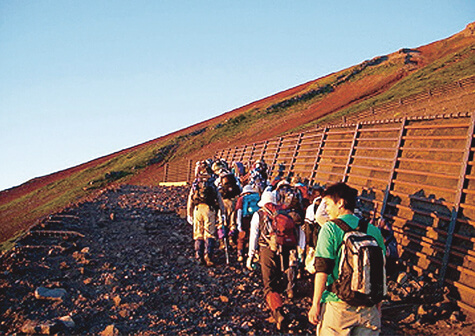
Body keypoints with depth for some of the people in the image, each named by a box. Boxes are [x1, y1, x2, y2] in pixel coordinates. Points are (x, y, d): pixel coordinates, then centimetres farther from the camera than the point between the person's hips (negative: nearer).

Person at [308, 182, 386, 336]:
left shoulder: (330, 228, -7)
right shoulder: (373, 230, 6)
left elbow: (322, 270, -11)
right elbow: (380, 271, 11)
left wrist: (315, 304, -5)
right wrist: (378, 305, 19)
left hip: (338, 304, -4)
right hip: (368, 308, 4)